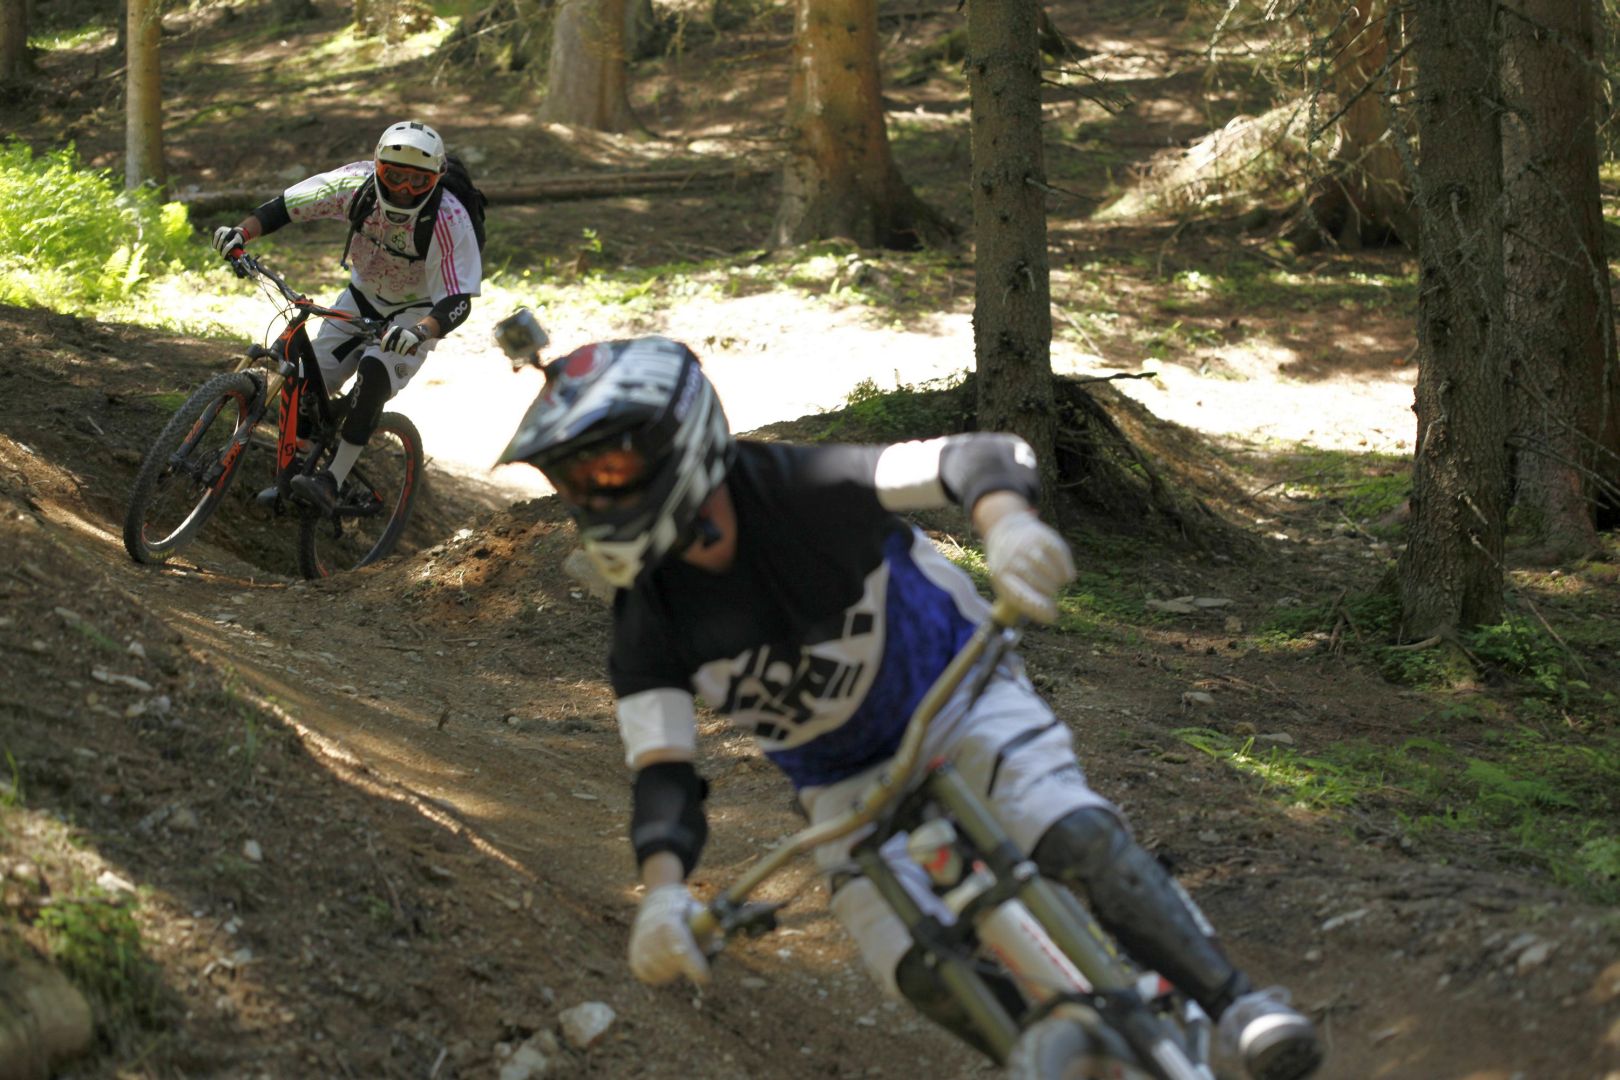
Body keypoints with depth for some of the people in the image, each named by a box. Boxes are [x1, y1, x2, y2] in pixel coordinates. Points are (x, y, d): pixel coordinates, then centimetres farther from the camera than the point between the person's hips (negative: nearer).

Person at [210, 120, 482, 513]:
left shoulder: (450, 221, -33)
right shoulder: (358, 183, -24)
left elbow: (458, 301, -36)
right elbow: (288, 205, -18)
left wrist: (418, 332, -55)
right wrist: (241, 232, -35)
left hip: (417, 310, -4)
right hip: (364, 293, 4)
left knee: (374, 375, -30)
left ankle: (332, 482, -27)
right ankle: (296, 471, 20)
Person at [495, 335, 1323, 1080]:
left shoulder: (802, 488, -26)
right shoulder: (648, 619, -17)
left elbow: (980, 459, -33)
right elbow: (662, 772, -22)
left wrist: (1007, 524, -57)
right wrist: (663, 890, -42)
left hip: (958, 701, -3)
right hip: (847, 781, 3)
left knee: (1074, 836, -31)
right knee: (926, 975, -19)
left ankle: (1238, 1008, -26)